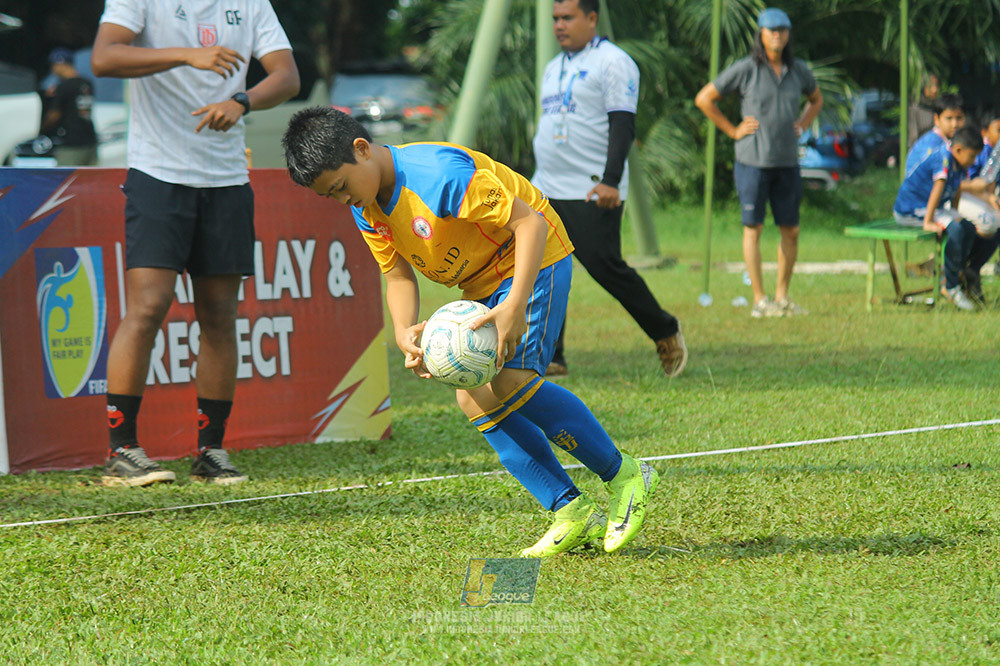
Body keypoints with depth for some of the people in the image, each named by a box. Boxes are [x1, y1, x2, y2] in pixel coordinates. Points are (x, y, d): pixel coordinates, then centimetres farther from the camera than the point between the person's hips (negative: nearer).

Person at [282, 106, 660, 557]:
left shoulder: (439, 174, -30)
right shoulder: (366, 209, -3)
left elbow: (529, 221, -28)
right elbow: (398, 276, 4)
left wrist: (516, 304, -38)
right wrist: (404, 332, -18)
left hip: (534, 260, -9)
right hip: (480, 285, 9)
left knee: (509, 379, -25)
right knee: (475, 399, -5)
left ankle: (625, 476, -11)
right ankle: (572, 512, -2)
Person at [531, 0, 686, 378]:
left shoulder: (612, 63, -8)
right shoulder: (554, 68, 19)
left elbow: (622, 126, -15)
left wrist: (610, 181, -24)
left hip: (593, 193, -8)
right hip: (546, 191, 8)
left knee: (605, 268, -11)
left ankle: (666, 333, 8)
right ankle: (550, 358, 2)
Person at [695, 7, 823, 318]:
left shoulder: (798, 70, 6)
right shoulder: (745, 70, -7)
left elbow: (816, 99, 28)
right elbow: (704, 99, -1)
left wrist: (801, 126, 11)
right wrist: (732, 130, -3)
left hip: (787, 162, 4)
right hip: (753, 161, -4)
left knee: (791, 231, 5)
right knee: (753, 228, -2)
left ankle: (782, 296, 17)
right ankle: (759, 300, 2)